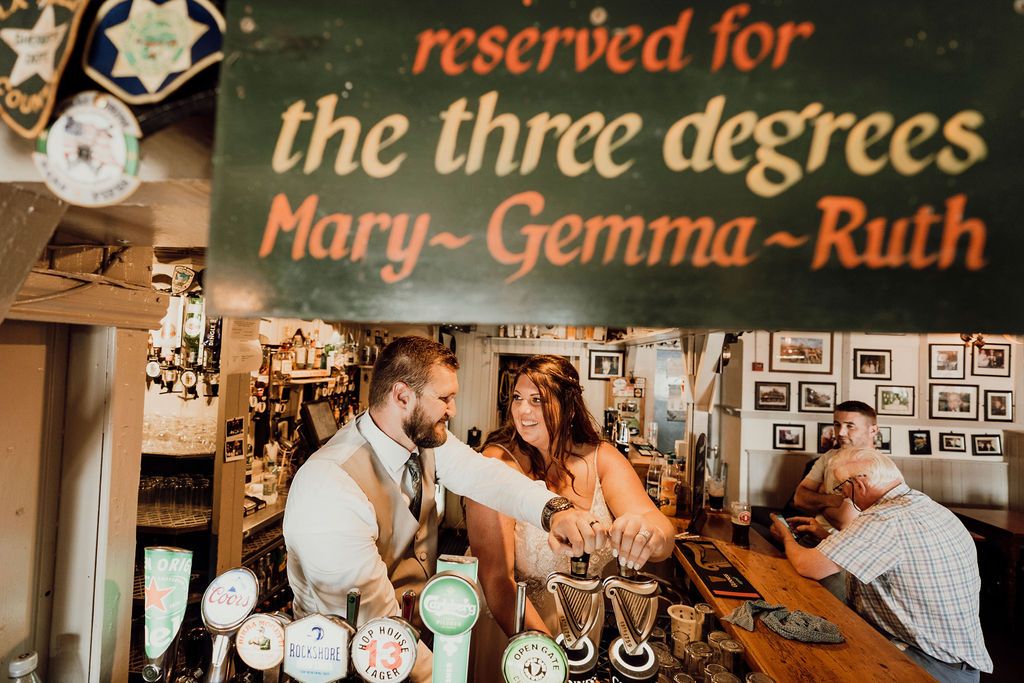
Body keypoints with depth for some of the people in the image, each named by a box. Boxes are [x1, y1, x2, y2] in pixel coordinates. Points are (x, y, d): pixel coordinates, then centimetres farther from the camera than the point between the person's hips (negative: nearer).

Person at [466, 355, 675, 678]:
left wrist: (650, 530, -45)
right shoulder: (499, 464, -22)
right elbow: (496, 577, -26)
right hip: (509, 625, -3)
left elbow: (663, 532, -23)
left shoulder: (601, 458, -11)